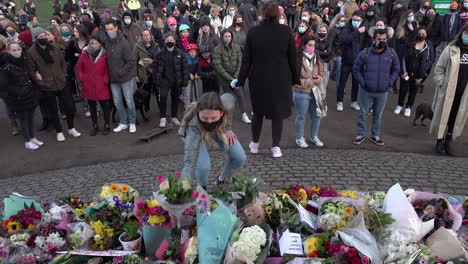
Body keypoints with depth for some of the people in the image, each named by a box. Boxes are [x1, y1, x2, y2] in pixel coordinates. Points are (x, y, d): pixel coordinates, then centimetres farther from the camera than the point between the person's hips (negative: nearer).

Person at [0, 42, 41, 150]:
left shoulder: (24, 62, 3)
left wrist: (31, 88, 7)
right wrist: (18, 92, -15)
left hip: (30, 96, 5)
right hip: (17, 99, -5)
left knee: (30, 117, 14)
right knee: (23, 119, 5)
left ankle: (33, 138, 29)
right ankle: (27, 142, 18)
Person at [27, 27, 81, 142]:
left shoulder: (55, 48, 3)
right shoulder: (31, 52, -7)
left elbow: (63, 63, 12)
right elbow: (31, 70, -3)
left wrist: (64, 76, 5)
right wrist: (39, 81, -9)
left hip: (62, 84, 3)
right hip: (47, 87, -3)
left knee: (70, 107, 7)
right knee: (53, 111, 10)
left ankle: (71, 128, 27)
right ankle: (59, 132, 27)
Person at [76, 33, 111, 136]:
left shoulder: (104, 55, -5)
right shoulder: (85, 54, 1)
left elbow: (107, 70, 0)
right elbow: (79, 67, 10)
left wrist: (105, 80, -8)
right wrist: (82, 79, 3)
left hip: (101, 86, -3)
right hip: (88, 86, 3)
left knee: (105, 106, 2)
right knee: (92, 107, 13)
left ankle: (107, 125, 20)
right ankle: (95, 126, 27)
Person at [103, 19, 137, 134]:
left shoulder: (124, 43, -16)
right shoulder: (106, 41, -1)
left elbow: (131, 62, -16)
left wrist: (121, 72, -17)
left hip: (126, 77, -5)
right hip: (113, 78, 5)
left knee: (129, 101, 6)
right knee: (117, 102, 12)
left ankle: (132, 123, 22)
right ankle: (123, 123, 27)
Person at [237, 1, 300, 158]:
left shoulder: (253, 32, -6)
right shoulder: (286, 31, -6)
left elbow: (247, 60, -4)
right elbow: (292, 58, -2)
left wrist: (241, 81, 3)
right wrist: (295, 79, 7)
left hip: (259, 79, 1)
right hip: (281, 80, -1)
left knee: (258, 111, 18)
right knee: (278, 112, 11)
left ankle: (254, 144, 28)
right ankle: (276, 147, 13)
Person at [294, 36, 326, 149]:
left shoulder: (317, 59, 4)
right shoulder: (297, 60, -16)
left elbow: (322, 73, 13)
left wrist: (319, 79, -10)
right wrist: (309, 82, -19)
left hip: (316, 92, 6)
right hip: (302, 93, -6)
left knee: (316, 116, 15)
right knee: (301, 116, 8)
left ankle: (314, 137, 35)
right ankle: (299, 138, 27)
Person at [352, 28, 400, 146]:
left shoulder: (391, 53, 0)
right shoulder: (365, 53, -7)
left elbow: (396, 70, 11)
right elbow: (356, 69, 1)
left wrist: (389, 82, 0)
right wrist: (362, 82, -7)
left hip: (383, 92, 2)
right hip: (366, 91, -1)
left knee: (378, 115, 13)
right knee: (363, 114, 8)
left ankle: (376, 136, 27)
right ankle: (361, 135, 22)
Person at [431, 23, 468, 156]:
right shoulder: (451, 49, -6)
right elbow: (439, 68, -2)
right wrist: (441, 83, -9)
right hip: (448, 91, -3)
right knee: (443, 115, 6)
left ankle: (449, 141, 23)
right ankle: (440, 141, 20)